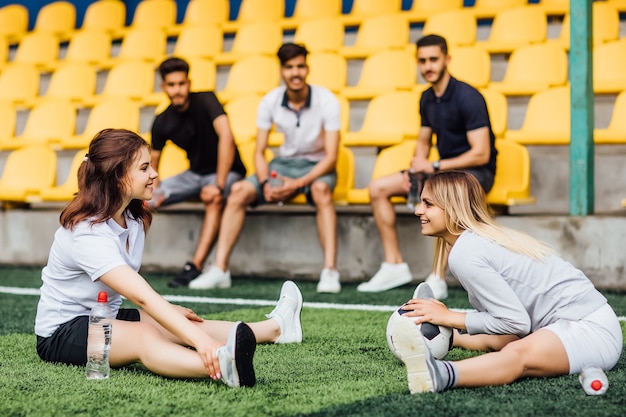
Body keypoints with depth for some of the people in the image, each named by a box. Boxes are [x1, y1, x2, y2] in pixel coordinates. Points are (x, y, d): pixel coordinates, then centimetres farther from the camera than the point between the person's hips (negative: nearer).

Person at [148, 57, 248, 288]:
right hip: (194, 174, 6)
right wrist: (154, 190, -17)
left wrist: (219, 185, -36)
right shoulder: (162, 122, -4)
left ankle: (195, 267, -41)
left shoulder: (205, 101, -19)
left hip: (226, 171, -6)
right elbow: (153, 161, 5)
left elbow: (226, 136, -32)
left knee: (214, 199, -39)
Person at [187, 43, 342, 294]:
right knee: (239, 191, -19)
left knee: (321, 189, -38)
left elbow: (331, 156, -18)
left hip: (316, 166, -3)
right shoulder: (270, 102, -7)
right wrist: (265, 183, -23)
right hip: (283, 163, 4)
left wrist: (298, 183, -30)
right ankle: (220, 269, -17)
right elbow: (259, 152, -3)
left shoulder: (326, 101, -16)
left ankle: (330, 271, -41)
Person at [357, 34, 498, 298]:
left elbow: (481, 154, -22)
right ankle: (395, 267, 3)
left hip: (477, 172, -8)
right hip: (443, 170, 9)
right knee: (377, 189, 1)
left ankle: (438, 279, -35)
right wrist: (414, 169, 0)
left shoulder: (467, 97, -18)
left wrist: (435, 167, -20)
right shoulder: (427, 99, 7)